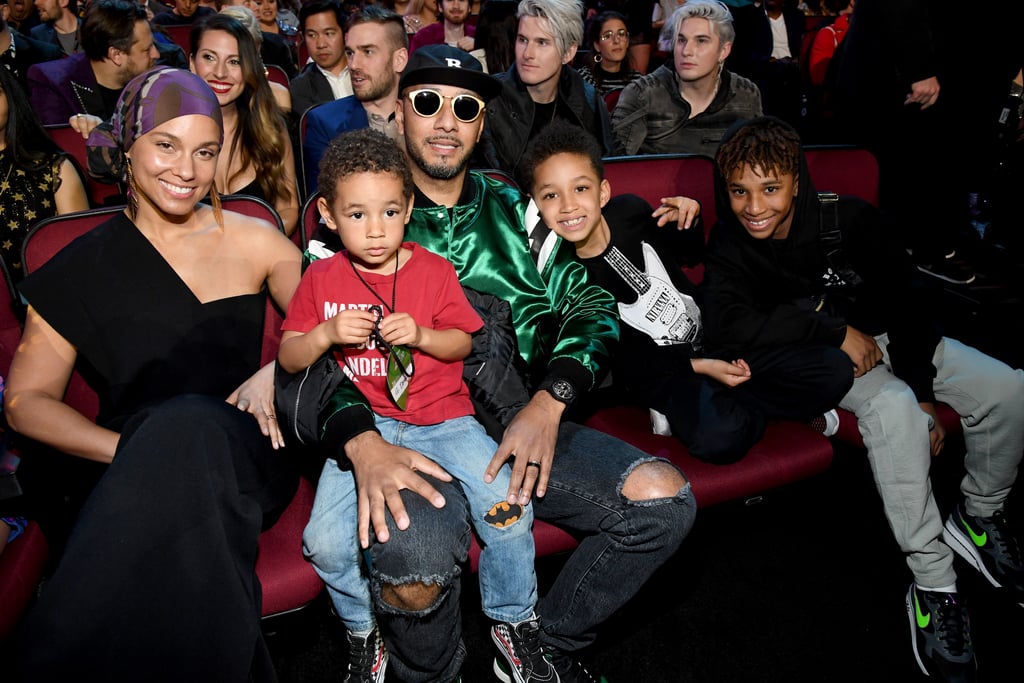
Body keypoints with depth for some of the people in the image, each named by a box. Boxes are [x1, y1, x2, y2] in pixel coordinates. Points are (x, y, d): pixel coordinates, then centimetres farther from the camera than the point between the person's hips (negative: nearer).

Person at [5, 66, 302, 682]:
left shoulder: (253, 242, 11)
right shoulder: (82, 270, 10)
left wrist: (278, 372, -11)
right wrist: (129, 447, -10)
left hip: (246, 455, 1)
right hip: (128, 468, 0)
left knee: (189, 425, -35)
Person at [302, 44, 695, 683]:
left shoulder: (516, 211, 16)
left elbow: (591, 305, 11)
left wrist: (547, 402, -8)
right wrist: (362, 442, -20)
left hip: (522, 421, 4)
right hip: (406, 433, -3)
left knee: (663, 496, -17)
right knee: (414, 561, -35)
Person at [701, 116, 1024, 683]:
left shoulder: (847, 217, -14)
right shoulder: (731, 245, -18)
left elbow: (906, 301, -8)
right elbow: (727, 326, -34)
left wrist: (923, 390, -13)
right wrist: (836, 330, -30)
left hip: (889, 338, 4)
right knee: (893, 408, -34)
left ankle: (978, 517, 14)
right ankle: (932, 584, -24)